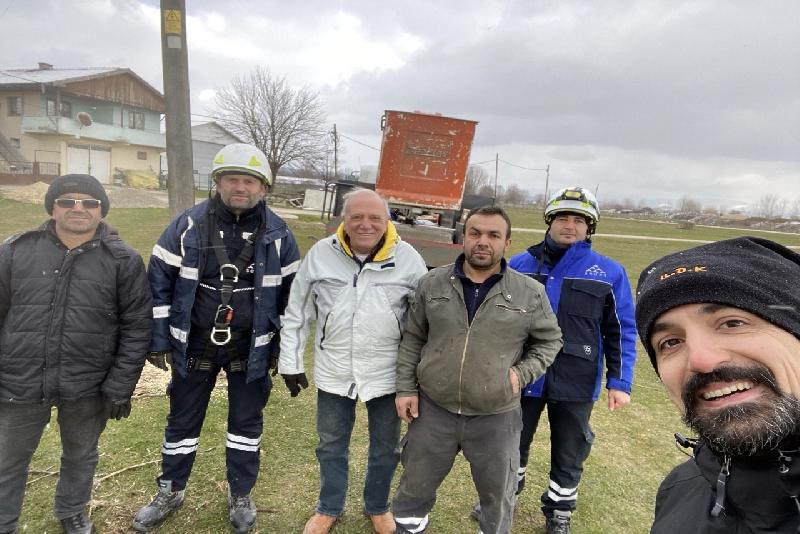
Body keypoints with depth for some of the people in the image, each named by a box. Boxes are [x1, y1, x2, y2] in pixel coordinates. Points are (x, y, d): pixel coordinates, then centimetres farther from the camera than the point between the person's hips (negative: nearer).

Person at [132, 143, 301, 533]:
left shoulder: (277, 234, -7)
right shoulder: (188, 225, -9)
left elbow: (290, 293, 1)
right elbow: (160, 282, -3)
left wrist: (283, 347, 2)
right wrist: (158, 340, -3)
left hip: (250, 348, 0)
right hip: (194, 344, 0)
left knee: (246, 422, 14)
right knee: (182, 420, 17)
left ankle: (240, 496, 36)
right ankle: (170, 491, 41)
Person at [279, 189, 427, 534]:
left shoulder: (408, 259, -10)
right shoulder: (321, 254, -7)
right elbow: (297, 313, 2)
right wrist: (290, 362, 3)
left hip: (387, 374, 0)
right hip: (333, 372, 1)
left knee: (386, 447, 18)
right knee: (331, 445, 18)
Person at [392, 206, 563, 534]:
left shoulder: (531, 293, -7)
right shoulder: (432, 284, -3)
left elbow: (549, 340, 7)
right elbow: (412, 339, 5)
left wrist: (523, 373, -8)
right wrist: (406, 388, 1)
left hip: (496, 418, -1)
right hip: (433, 409, 1)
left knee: (497, 495, 21)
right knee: (416, 485, 20)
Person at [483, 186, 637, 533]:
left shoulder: (610, 273, -5)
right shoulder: (519, 264, -2)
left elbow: (622, 332, -1)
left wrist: (619, 382, -5)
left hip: (575, 384, -1)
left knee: (568, 455, 18)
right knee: (513, 444, 21)